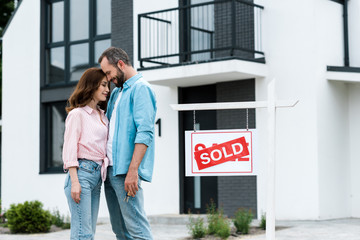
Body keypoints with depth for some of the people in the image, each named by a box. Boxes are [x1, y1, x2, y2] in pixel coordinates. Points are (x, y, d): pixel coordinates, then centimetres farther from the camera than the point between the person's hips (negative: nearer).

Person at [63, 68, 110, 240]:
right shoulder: (77, 114, -1)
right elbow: (69, 149, -7)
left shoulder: (102, 116, 21)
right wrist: (74, 182, -15)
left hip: (97, 174, 8)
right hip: (82, 172, -8)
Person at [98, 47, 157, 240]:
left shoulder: (140, 88, -8)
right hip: (110, 168, 10)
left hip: (124, 171, -10)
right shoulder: (117, 91, 21)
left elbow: (144, 133, -18)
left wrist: (132, 170, -24)